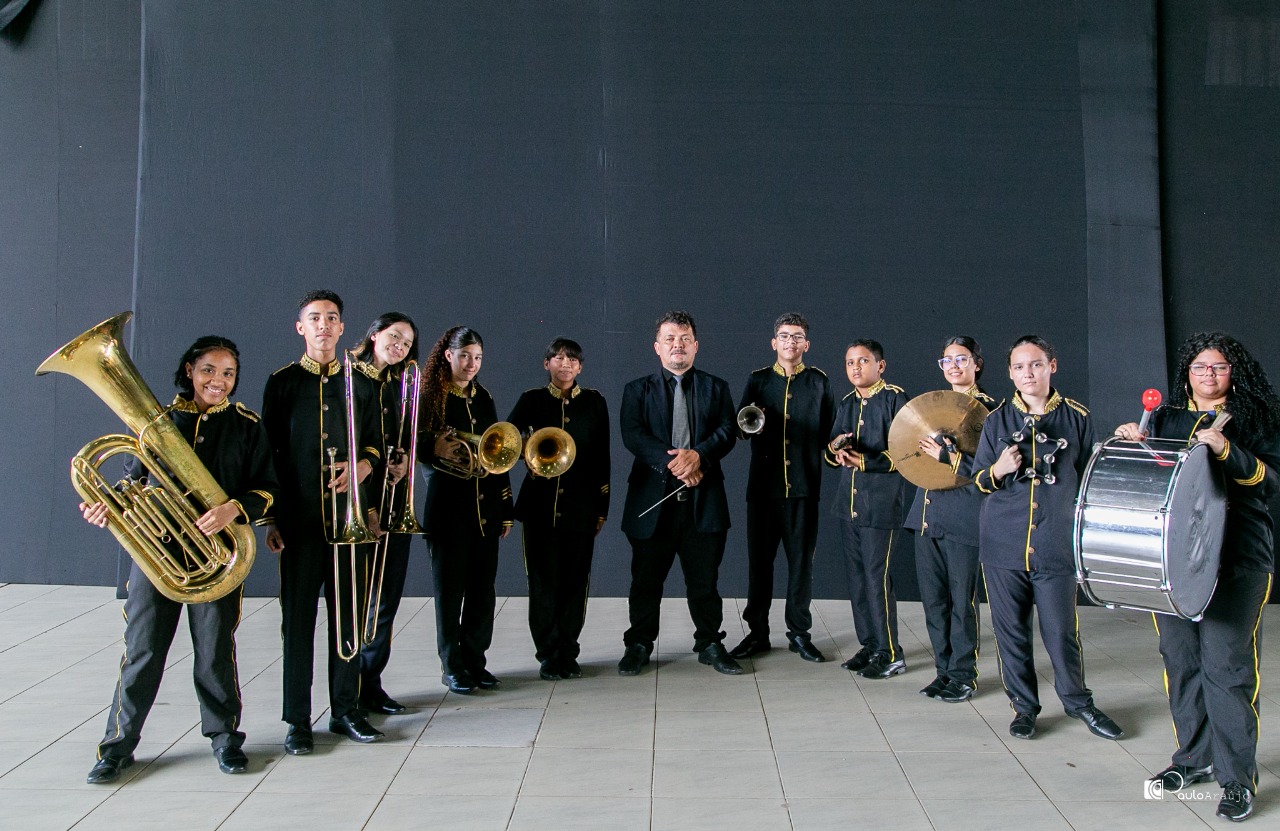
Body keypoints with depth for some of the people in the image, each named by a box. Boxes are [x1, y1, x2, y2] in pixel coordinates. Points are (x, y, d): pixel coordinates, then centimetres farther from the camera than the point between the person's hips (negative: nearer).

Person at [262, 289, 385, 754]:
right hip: (299, 519, -2)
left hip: (348, 517, 2)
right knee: (298, 618, 1)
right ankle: (297, 720, 11)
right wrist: (272, 517, -3)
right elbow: (269, 453, 3)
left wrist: (362, 467, -8)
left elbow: (376, 444, 15)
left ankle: (346, 710, 18)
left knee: (349, 614, 6)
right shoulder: (283, 382, 5)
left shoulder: (359, 384, 12)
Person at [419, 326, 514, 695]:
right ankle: (451, 666, 13)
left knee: (483, 588, 7)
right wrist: (435, 450, -25)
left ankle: (475, 660, 18)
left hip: (485, 507, 5)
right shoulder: (429, 397, -2)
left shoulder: (483, 398, 13)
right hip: (448, 506, -5)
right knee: (450, 588, 2)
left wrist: (505, 509, 12)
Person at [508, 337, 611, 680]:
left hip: (580, 506, 1)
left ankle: (567, 653, 14)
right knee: (543, 580, 2)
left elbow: (602, 457, 7)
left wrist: (602, 506, 4)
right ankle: (549, 654, 13)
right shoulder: (532, 400, 5)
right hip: (540, 504, 0)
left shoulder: (594, 402, 7)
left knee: (575, 580, 3)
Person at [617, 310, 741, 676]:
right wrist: (671, 463, -19)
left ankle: (710, 643, 21)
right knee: (646, 577, 7)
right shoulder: (638, 390, 9)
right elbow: (632, 435, -6)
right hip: (653, 498, 0)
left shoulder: (715, 388, 12)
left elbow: (727, 431, -1)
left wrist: (698, 455, -20)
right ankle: (639, 645, 20)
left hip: (704, 499, 1)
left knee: (704, 578, 7)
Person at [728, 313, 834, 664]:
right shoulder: (758, 380, 10)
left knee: (801, 559, 4)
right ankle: (757, 632, 15)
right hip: (764, 483, 1)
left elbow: (829, 429, 5)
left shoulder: (819, 381, 8)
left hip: (804, 485, -1)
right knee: (759, 558, 5)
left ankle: (799, 632, 15)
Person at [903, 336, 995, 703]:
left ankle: (964, 675, 12)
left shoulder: (987, 408, -5)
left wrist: (946, 455, -19)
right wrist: (923, 449, 2)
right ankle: (944, 669, 23)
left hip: (963, 517, -7)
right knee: (933, 598, 11)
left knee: (962, 599, 0)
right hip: (928, 516, 7)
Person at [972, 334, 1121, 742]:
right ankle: (1024, 705, 23)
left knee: (1062, 631, 1)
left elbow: (1088, 479, 14)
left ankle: (1077, 701, 24)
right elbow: (978, 480, 10)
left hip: (1056, 544, -1)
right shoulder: (997, 420, 6)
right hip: (1003, 543, 1)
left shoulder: (1076, 417, 5)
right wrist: (998, 470, -11)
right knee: (1011, 631, 6)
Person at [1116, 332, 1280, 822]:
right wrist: (1133, 445, -1)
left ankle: (1237, 776, 0)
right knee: (1180, 657, 5)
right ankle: (1195, 757, 19)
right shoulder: (1165, 419, 15)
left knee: (1226, 663, -9)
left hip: (1236, 558, -4)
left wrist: (1226, 450, -19)